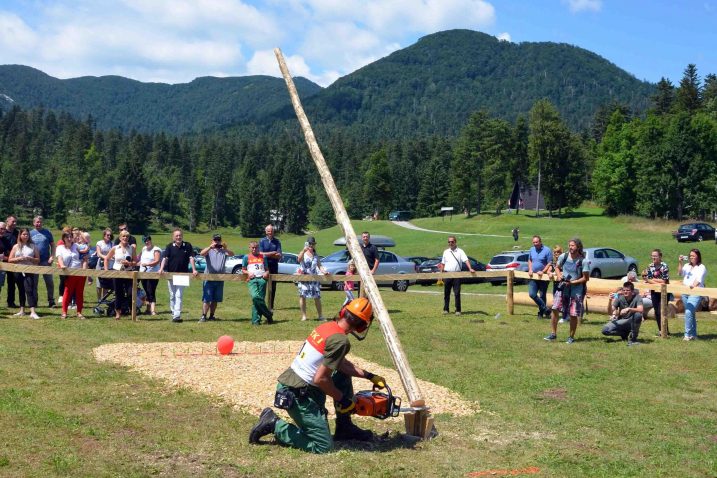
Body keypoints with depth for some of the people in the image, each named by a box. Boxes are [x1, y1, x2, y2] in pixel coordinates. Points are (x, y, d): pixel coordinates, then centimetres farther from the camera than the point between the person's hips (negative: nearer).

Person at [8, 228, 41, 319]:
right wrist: (19, 259, -10)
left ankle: (33, 312, -20)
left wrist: (29, 258, -12)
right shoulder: (16, 247, 10)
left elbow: (38, 260, 5)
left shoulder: (33, 246, 6)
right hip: (19, 272, 3)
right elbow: (10, 260, 6)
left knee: (30, 290, -13)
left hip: (30, 272, -3)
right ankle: (22, 310, 22)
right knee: (21, 291, 12)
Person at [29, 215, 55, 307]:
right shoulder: (31, 233, 6)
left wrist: (52, 257, -5)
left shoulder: (47, 232, 4)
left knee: (49, 281, -2)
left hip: (46, 261, -1)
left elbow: (52, 245, 6)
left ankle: (51, 301, 6)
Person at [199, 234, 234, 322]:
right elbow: (201, 253, -16)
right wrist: (210, 247, -33)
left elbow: (232, 254, -10)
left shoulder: (224, 251, 9)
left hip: (220, 279, 3)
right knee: (206, 299, -7)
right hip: (209, 278, -3)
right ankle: (203, 316, -8)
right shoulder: (209, 250, 4)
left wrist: (225, 248, -31)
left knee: (215, 300, 9)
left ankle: (211, 316, 18)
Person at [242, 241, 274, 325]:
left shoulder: (263, 257, 18)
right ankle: (268, 315, -12)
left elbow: (267, 269, 21)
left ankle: (255, 320, 1)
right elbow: (243, 270, 16)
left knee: (260, 298, -7)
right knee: (255, 297, -23)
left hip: (262, 279, 2)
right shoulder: (246, 257, 14)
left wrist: (266, 273, -1)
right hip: (252, 280, -2)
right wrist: (248, 273, -4)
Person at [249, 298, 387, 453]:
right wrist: (342, 399, -6)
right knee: (324, 446, -6)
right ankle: (275, 425, -2)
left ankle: (344, 428, 25)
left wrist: (369, 376, 22)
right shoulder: (340, 341, -20)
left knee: (343, 376, 21)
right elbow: (320, 379, -20)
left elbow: (342, 364, 21)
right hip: (297, 396, -10)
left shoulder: (327, 327, 7)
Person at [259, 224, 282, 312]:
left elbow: (279, 256, -3)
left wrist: (267, 254, -12)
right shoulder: (262, 241, 3)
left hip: (274, 267, 2)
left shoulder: (277, 242, 6)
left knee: (273, 288, 4)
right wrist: (273, 253, -11)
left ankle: (271, 307, 9)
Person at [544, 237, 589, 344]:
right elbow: (557, 267, 17)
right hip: (562, 287, 3)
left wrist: (572, 282, -18)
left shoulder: (583, 261, -12)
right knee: (555, 309, -7)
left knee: (573, 315, 2)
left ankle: (571, 337, 17)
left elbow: (586, 278, -11)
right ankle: (553, 334, 5)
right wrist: (559, 275, -3)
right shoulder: (563, 257, -1)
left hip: (576, 290, -3)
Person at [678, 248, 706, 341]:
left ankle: (687, 335, -15)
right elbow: (680, 273, 5)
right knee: (691, 314, 13)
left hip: (695, 293, -7)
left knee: (688, 312, -19)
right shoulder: (687, 266, 18)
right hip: (685, 293, 7)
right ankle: (693, 334, 20)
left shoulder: (701, 267, -1)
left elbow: (699, 278, -17)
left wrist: (694, 285, -36)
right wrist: (680, 262, -7)